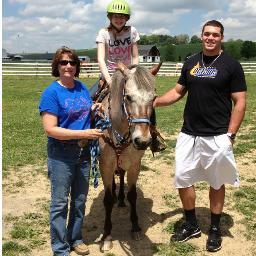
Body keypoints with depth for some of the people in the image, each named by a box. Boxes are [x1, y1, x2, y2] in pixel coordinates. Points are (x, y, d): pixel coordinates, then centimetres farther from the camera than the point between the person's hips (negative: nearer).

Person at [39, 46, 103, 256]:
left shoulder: (82, 88, 5)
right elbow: (50, 129, -21)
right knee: (60, 203, 6)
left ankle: (75, 238, 36)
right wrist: (84, 133, -24)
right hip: (61, 154, -6)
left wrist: (94, 109, -2)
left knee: (80, 200, 18)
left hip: (83, 152, 6)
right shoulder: (52, 93, -14)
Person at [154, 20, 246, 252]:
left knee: (216, 182, 10)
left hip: (217, 137, -4)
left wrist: (230, 135, -13)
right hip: (189, 134, 5)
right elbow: (178, 92, 14)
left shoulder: (231, 65, -5)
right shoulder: (191, 63, 9)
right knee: (182, 179, 8)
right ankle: (191, 225, 28)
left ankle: (215, 229, 28)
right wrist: (155, 101, -1)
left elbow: (240, 102, -7)